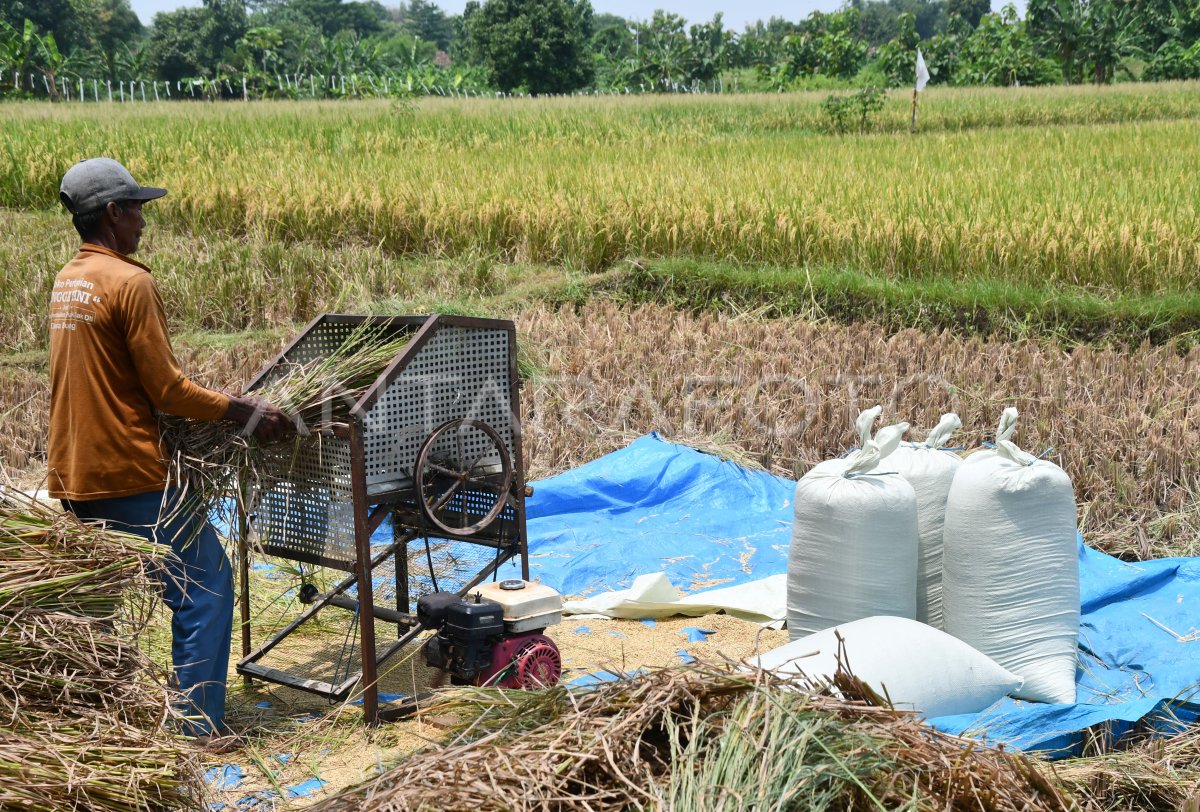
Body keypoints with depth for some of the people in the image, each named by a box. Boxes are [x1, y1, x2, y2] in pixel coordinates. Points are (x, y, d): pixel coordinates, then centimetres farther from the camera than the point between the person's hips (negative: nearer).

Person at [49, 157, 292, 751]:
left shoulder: (66, 281, 12)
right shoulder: (130, 282, -16)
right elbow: (167, 390, -16)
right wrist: (245, 412, -8)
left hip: (71, 477, 9)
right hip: (128, 476, -9)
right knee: (205, 582, 2)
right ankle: (199, 724, 3)